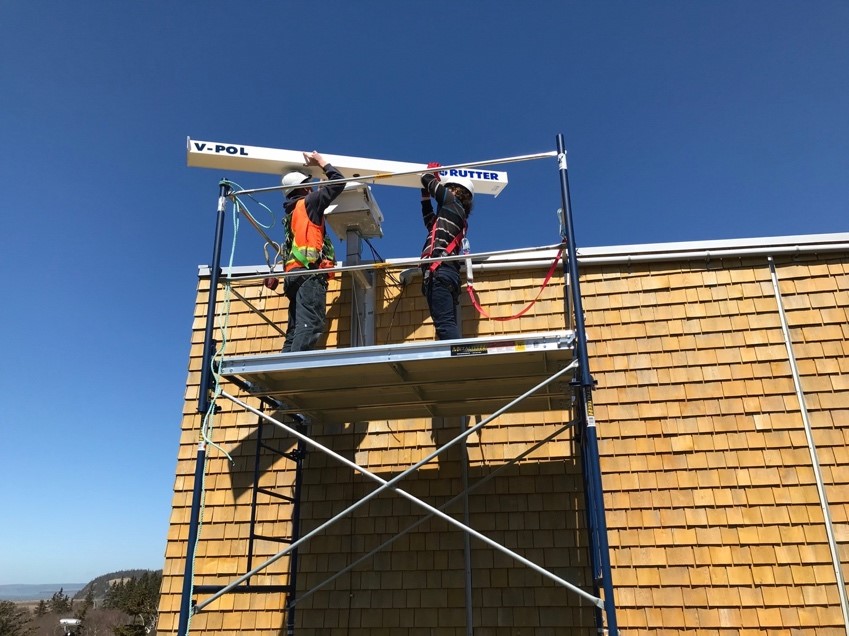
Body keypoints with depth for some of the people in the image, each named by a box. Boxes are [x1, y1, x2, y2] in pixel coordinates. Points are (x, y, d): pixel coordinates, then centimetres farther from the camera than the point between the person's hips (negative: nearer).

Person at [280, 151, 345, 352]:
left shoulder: (291, 212, 26)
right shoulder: (308, 203, 6)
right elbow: (337, 183, 6)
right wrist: (321, 162, 21)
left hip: (294, 274, 9)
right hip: (309, 272, -9)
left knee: (296, 328, 4)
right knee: (310, 325, -19)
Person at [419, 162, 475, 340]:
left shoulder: (452, 202, 8)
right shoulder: (459, 218, 30)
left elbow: (428, 182, 16)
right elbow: (430, 220, 45)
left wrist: (431, 171, 38)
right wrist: (425, 193, 48)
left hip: (439, 271, -9)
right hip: (448, 272, 9)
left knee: (444, 323, -20)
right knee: (448, 324, 1)